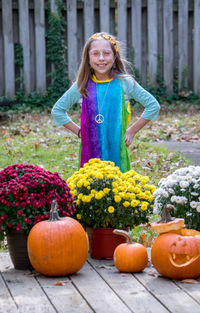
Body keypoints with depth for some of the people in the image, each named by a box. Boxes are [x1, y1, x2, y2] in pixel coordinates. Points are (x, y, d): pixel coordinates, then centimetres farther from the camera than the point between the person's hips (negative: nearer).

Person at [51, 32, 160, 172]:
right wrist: (79, 131, 5)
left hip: (116, 149, -1)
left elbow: (153, 105, 8)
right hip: (90, 149, 1)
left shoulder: (124, 83, 0)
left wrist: (132, 130, 3)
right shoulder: (83, 86, 3)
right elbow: (57, 110, 14)